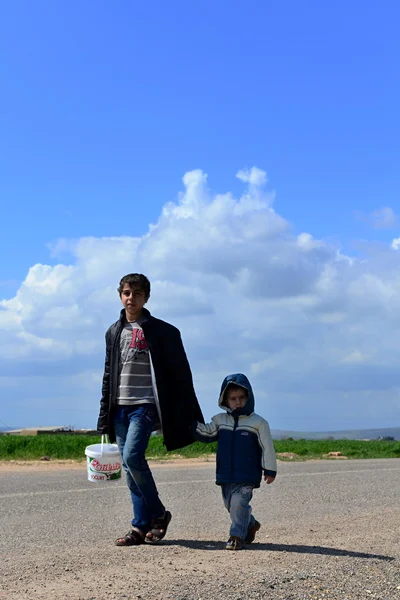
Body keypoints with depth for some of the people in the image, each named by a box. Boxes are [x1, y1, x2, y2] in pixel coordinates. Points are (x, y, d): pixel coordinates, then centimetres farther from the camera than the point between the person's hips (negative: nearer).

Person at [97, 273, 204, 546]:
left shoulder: (162, 331, -1)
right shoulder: (114, 333, 15)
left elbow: (180, 375, -1)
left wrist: (188, 415, -4)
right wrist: (104, 416, 14)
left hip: (145, 405, -5)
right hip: (120, 407, 6)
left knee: (132, 457, -20)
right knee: (130, 466, 4)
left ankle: (158, 513, -2)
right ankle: (143, 526, 10)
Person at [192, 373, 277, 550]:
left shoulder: (258, 423, -4)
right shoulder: (220, 420, 8)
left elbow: (267, 447, -3)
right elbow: (205, 434, 10)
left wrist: (270, 470, -4)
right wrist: (190, 421, -2)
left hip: (247, 475, -5)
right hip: (225, 475, 5)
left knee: (239, 503, -15)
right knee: (230, 504, 13)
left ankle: (237, 535, -5)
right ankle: (250, 525, 35)